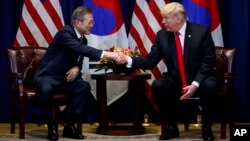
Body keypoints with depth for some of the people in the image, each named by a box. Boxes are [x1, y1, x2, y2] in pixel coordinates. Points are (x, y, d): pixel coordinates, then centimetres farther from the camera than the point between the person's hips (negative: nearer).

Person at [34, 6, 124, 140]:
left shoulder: (83, 39, 6)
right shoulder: (65, 33, -20)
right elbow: (80, 49, -37)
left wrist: (77, 68, -11)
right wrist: (106, 54, -47)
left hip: (64, 77, 7)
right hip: (47, 75, -7)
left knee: (84, 86, -21)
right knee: (46, 90, -39)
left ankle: (69, 126, -12)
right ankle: (51, 126, -15)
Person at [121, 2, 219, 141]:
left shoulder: (202, 32, -11)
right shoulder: (162, 35, -2)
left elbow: (208, 61, -14)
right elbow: (150, 61, -4)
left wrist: (195, 84, -25)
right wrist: (128, 59, -20)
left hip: (200, 81, -3)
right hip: (175, 81, 3)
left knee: (209, 86, -35)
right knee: (157, 85, -26)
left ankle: (206, 128, -13)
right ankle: (171, 127, -6)